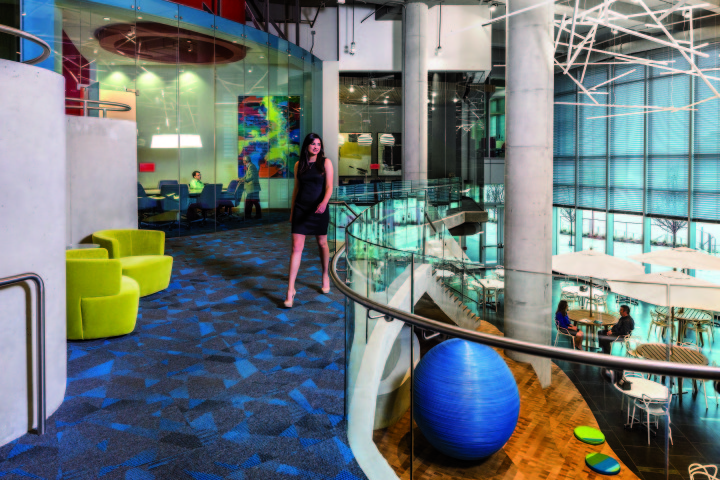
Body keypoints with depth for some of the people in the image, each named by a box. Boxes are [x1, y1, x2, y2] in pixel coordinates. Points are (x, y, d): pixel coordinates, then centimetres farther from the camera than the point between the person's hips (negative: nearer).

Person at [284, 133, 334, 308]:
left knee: (322, 243, 12)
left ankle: (325, 276, 38)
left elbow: (329, 187, -8)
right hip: (301, 208, 1)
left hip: (319, 209, -1)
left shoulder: (325, 163, 0)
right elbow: (296, 189, 13)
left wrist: (324, 202, -26)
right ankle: (290, 290, -6)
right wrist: (292, 211, 13)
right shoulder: (299, 164, 8)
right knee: (296, 247, -6)